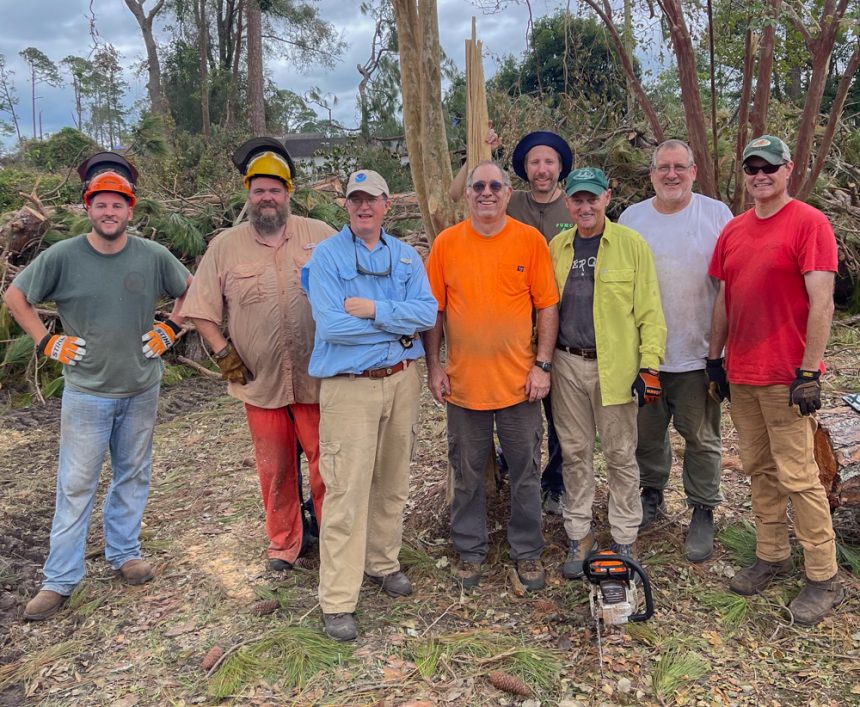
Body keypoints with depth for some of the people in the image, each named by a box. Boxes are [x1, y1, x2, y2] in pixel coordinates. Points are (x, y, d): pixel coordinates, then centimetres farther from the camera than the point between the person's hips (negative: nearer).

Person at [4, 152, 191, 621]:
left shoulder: (153, 256, -4)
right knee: (76, 485, 3)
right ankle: (60, 579, 15)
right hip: (86, 393, -2)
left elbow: (189, 291, 12)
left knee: (133, 476, 14)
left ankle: (124, 554, 32)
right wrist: (47, 342, -3)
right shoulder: (62, 257, -9)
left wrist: (170, 330, 2)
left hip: (141, 389, 2)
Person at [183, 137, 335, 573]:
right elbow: (201, 309, 6)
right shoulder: (225, 246, 3)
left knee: (326, 463, 6)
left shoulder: (319, 235, 0)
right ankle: (283, 544, 31)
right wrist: (224, 354, -4)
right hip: (260, 380, 1)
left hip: (317, 378, -1)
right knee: (274, 468, 13)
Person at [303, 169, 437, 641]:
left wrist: (373, 310, -17)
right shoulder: (327, 255, -5)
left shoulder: (406, 256, 8)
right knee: (347, 491, -5)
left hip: (402, 379, 5)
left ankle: (382, 562, 36)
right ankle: (337, 600, 5)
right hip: (349, 385, -4)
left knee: (392, 482, 16)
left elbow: (427, 312, -5)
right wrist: (399, 325, -11)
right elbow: (330, 325, -18)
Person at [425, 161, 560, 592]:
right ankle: (469, 551, 30)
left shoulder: (530, 240, -2)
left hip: (519, 381, 0)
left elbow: (548, 307, -1)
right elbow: (434, 311, 3)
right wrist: (433, 366, -1)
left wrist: (542, 365, -6)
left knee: (525, 473, 11)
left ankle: (527, 551, 29)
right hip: (463, 382, 1)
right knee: (467, 474, 13)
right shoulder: (446, 243, 1)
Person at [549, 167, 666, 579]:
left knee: (620, 456, 6)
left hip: (616, 366, -3)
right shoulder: (556, 247, 8)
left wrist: (649, 365, -11)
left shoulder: (632, 245, -3)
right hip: (567, 364, 3)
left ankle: (624, 541, 19)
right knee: (575, 453, 11)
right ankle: (579, 536, 24)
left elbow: (650, 311, -4)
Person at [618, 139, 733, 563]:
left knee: (701, 438, 7)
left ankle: (703, 513, 22)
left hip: (698, 353, -2)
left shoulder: (716, 215, -1)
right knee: (647, 433, 15)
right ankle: (651, 495, 35)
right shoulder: (631, 218, 5)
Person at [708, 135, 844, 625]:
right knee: (760, 470, 14)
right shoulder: (733, 231, 12)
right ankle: (772, 556, 28)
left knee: (797, 476, -3)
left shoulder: (809, 223, -8)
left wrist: (810, 370, -18)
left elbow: (821, 301, -14)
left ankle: (825, 579, 10)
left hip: (787, 376, -6)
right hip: (741, 374, 7)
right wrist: (715, 358, 14)